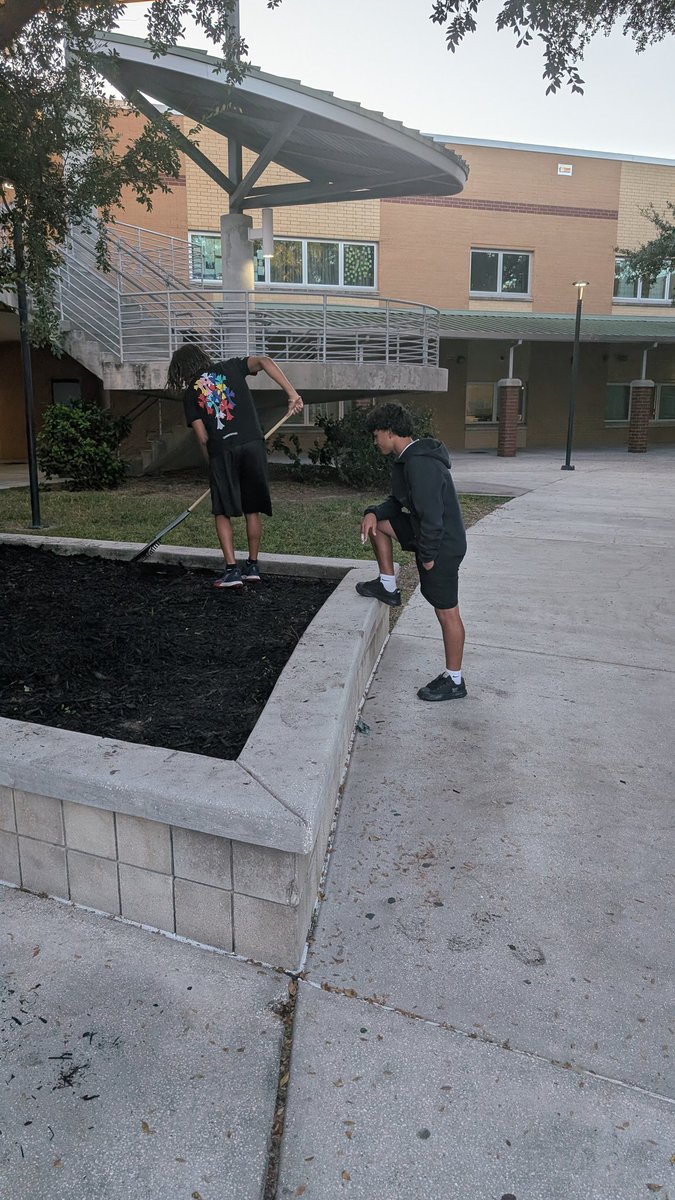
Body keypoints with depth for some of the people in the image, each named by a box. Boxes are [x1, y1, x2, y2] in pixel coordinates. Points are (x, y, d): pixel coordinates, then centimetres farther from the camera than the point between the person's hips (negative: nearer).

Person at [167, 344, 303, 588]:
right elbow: (264, 361, -1)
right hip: (252, 444, 1)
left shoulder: (190, 393, 13)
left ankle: (232, 570, 0)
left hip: (221, 451, -1)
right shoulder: (230, 368, 16)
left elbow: (202, 437, 6)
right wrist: (292, 393, -6)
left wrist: (213, 463, 18)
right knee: (253, 510, 12)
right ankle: (252, 566, 18)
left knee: (222, 513, 8)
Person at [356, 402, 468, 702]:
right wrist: (374, 512, -2)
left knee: (447, 613, 0)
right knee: (377, 524, 16)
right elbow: (400, 502, 17)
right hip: (428, 533, 10)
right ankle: (388, 587, 24)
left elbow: (431, 514, -28)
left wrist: (427, 555, -18)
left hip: (442, 545, -10)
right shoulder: (408, 459, 8)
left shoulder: (419, 465, -26)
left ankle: (454, 681, 11)